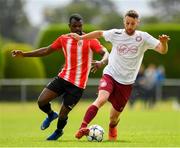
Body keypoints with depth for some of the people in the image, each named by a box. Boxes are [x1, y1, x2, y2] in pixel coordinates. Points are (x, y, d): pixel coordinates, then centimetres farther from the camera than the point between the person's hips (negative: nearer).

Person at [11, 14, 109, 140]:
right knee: (41, 101, -8)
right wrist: (24, 54, 10)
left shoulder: (90, 40, -8)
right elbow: (46, 51, 15)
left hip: (78, 84, -4)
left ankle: (58, 131, 34)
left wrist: (101, 62, -40)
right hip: (63, 77, 4)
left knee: (63, 115, -2)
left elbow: (105, 53, -16)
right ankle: (51, 115, 29)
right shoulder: (64, 39, 7)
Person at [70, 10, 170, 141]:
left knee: (114, 116, 10)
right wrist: (81, 37, 19)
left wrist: (164, 42, -33)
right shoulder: (116, 34, -1)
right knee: (102, 99, -31)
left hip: (126, 82, 1)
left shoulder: (143, 37, -5)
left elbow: (162, 50, -12)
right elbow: (100, 33, 19)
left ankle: (112, 128, 47)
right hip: (110, 75, -1)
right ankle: (83, 128, -37)